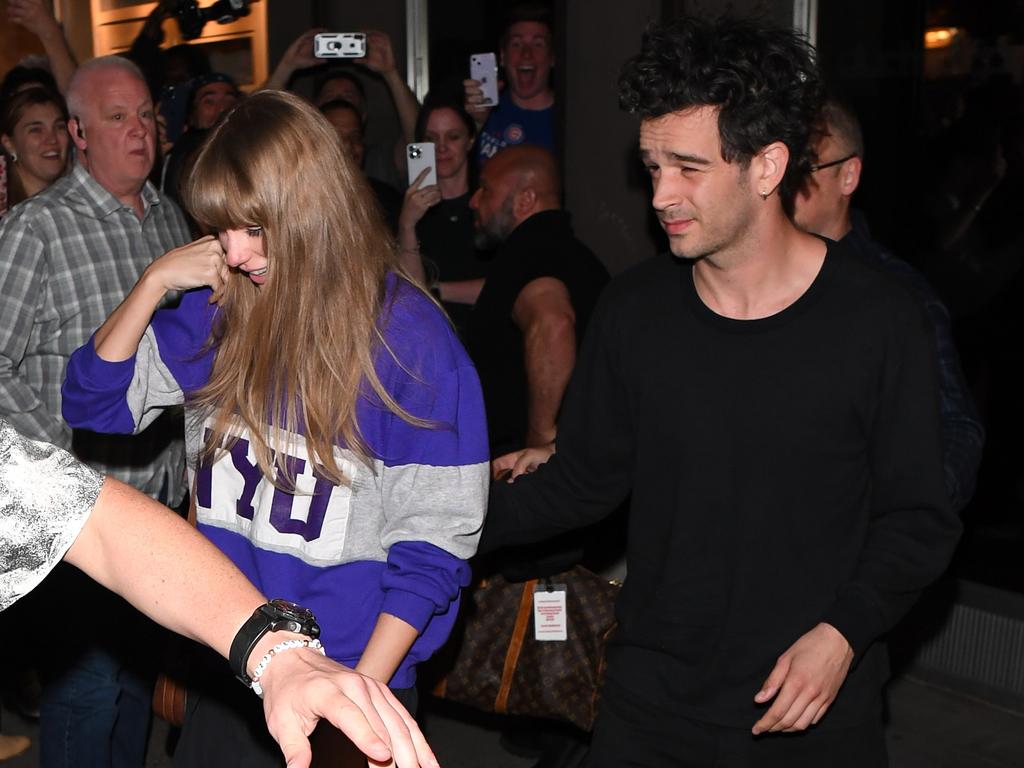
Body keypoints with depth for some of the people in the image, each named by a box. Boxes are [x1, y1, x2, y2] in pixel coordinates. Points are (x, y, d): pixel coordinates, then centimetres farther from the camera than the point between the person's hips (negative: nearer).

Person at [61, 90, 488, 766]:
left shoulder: (410, 336, -15)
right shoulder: (220, 311, -1)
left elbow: (434, 537, -14)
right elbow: (95, 400, 3)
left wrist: (363, 688, -16)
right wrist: (156, 279, -9)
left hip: (351, 678, -4)